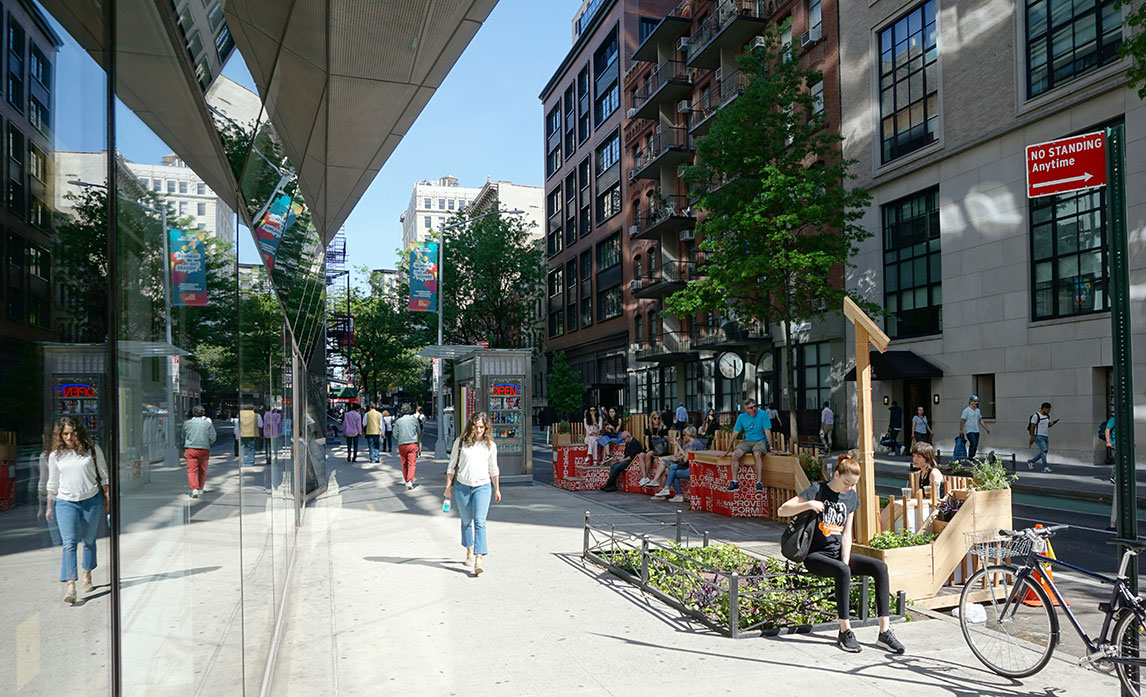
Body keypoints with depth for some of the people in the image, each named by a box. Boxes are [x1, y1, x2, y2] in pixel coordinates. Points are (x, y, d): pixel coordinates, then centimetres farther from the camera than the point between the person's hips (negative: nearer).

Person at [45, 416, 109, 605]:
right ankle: (70, 586, -18)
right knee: (69, 543, -12)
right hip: (65, 503, 0)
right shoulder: (56, 456, 4)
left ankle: (87, 577, 28)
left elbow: (103, 475, 6)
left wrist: (108, 497, 5)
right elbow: (53, 483, 14)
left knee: (89, 540, 11)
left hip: (92, 500, 0)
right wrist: (50, 507, 17)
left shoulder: (92, 449, -1)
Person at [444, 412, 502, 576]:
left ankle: (478, 560, -17)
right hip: (462, 486, 1)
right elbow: (452, 465, 4)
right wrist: (448, 486, 3)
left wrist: (497, 489, 17)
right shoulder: (461, 441, -2)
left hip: (482, 486, -1)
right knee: (466, 521, 13)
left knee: (479, 522, -12)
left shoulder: (490, 445, 1)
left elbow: (493, 469, 12)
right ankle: (469, 552, 33)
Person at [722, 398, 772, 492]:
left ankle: (759, 482, -36)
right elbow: (735, 433, 6)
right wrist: (728, 450, 5)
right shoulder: (742, 417, 2)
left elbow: (767, 432, -8)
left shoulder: (763, 414, -8)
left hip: (760, 441, -3)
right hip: (747, 441, 3)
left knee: (757, 454, -37)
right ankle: (734, 482, -23)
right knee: (735, 454, -25)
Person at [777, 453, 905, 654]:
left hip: (838, 553, 6)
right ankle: (845, 632, -23)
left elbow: (846, 533, 7)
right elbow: (781, 511, -12)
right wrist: (809, 504, -25)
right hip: (815, 556, -6)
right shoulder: (817, 490, -8)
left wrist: (845, 561, -6)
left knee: (880, 567, -16)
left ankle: (885, 632, -15)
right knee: (843, 572, -35)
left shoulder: (851, 496, 9)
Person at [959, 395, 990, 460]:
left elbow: (980, 420, 22)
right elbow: (962, 420, -9)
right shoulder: (966, 410, -7)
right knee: (973, 443, -20)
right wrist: (961, 430, -11)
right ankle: (970, 457, -14)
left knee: (975, 445, 4)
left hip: (976, 431, 7)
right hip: (969, 431, -7)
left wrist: (986, 428, 17)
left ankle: (971, 457, 11)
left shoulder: (978, 410, 15)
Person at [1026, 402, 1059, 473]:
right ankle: (1045, 467, -20)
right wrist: (1032, 437, -14)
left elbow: (1048, 425, 18)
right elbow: (1032, 426, -11)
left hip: (1045, 437, 8)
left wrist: (1053, 422, -3)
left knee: (1043, 453, 7)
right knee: (1044, 450, -20)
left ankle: (1031, 461, 25)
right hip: (1038, 436, -8)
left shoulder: (1047, 416, 12)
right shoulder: (1036, 416, -11)